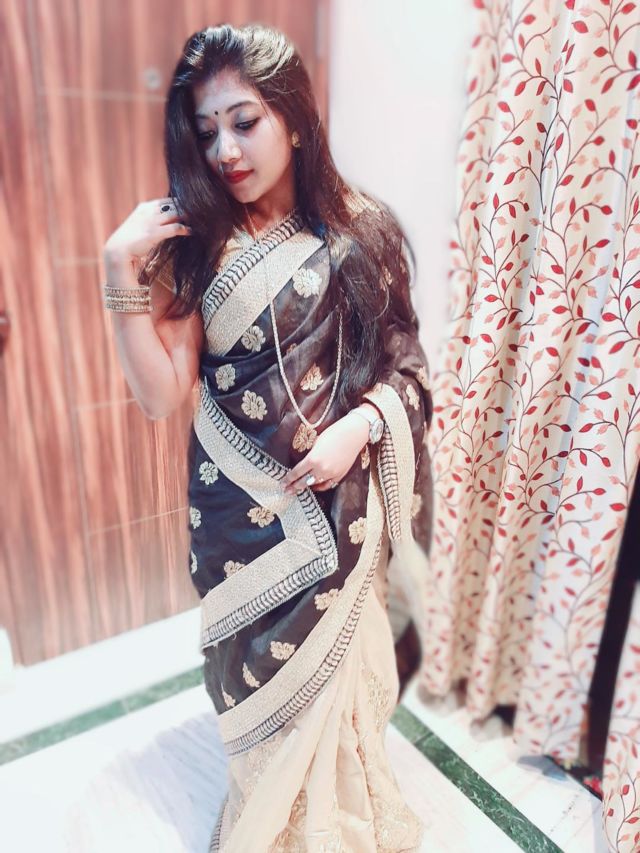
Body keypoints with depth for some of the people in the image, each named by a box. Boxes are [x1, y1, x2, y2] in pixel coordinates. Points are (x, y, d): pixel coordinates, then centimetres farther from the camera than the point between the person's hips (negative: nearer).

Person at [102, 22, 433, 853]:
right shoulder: (196, 242, -4)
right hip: (236, 500, 1)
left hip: (335, 495, 0)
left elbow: (400, 362, 1)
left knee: (330, 663, 16)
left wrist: (355, 429, -16)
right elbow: (161, 394, -10)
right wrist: (123, 270, -18)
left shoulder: (359, 230, -4)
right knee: (257, 667, 17)